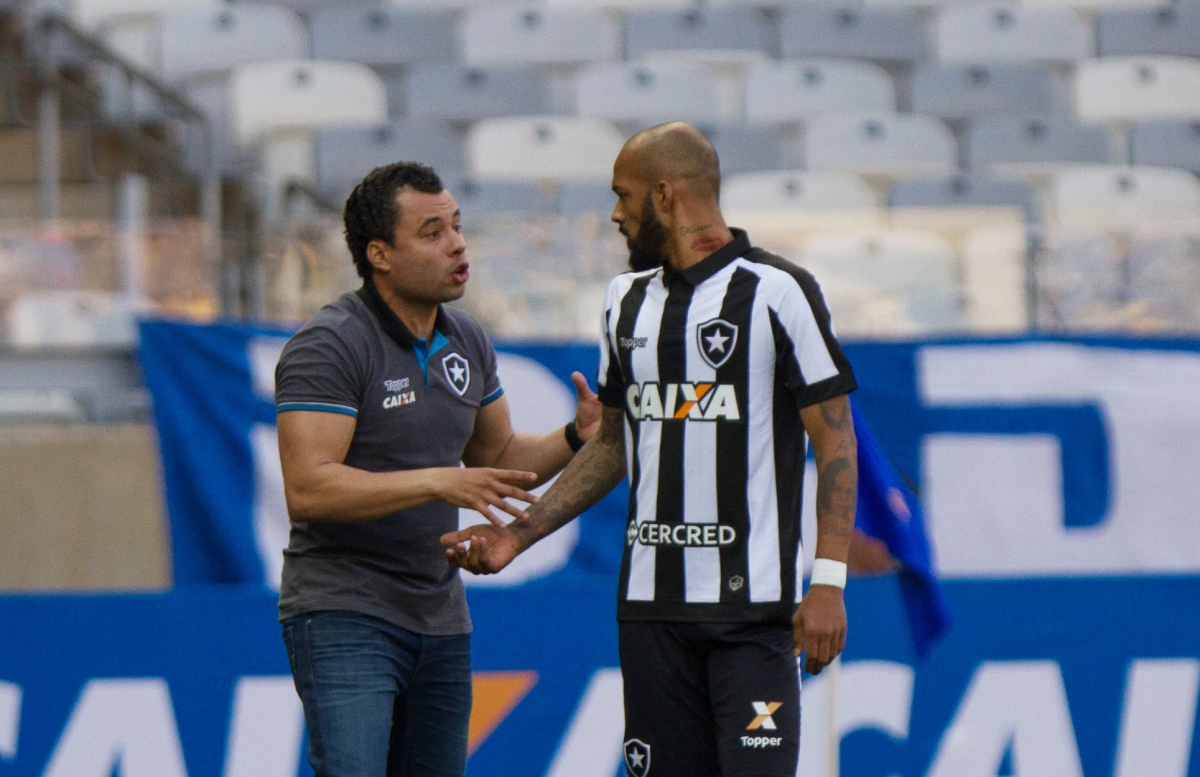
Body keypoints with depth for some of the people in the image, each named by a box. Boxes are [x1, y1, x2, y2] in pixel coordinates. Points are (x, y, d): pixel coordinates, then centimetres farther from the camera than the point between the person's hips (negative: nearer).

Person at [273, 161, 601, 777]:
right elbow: (308, 488, -23)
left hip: (440, 621, 8)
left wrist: (576, 437, 4)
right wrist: (437, 481, -28)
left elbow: (496, 457, 23)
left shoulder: (466, 342, 11)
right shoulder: (328, 346, -14)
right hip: (345, 616, -8)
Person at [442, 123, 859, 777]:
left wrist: (828, 581, -14)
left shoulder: (776, 292, -5)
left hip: (752, 601, -6)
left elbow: (835, 443, -6)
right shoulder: (627, 301, 15)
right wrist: (518, 535, 14)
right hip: (650, 602, 6)